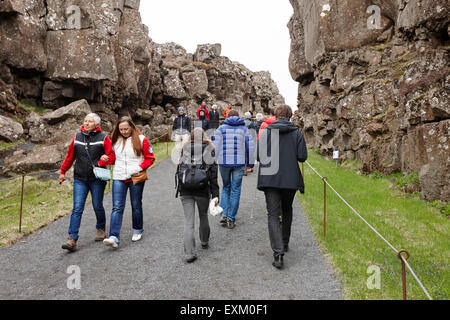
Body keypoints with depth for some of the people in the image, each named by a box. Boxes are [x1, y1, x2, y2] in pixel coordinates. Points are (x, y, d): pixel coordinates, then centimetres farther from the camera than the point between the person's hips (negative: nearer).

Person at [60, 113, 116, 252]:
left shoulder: (103, 138, -3)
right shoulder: (77, 137, 7)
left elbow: (112, 156, -5)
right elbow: (70, 156, 16)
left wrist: (99, 163, -18)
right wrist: (63, 172, 20)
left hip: (97, 179, -2)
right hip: (80, 179, 2)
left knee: (98, 206, 10)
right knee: (77, 208, -4)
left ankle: (101, 229, 34)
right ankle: (72, 239, -4)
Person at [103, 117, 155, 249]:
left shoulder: (141, 139, -4)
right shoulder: (116, 140, 7)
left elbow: (150, 158, -2)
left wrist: (140, 168, -14)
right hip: (119, 178, 2)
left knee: (136, 206, 11)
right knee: (117, 207, -6)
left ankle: (137, 231, 32)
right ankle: (114, 238, -11)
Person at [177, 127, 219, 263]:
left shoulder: (185, 150, 3)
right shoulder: (209, 150, -2)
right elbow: (213, 175, -5)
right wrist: (215, 195, -4)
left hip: (185, 191, 1)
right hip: (203, 190, 0)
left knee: (188, 221, 2)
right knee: (203, 216, 21)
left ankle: (189, 253, -3)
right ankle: (204, 242, 40)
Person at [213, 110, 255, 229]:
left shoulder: (221, 128, 5)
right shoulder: (244, 129, 8)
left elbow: (215, 147, -1)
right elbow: (250, 147, 4)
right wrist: (250, 163, 10)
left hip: (224, 162, 0)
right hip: (239, 163, 0)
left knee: (226, 187, 17)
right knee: (235, 190, 6)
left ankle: (224, 214, 6)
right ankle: (231, 219, 7)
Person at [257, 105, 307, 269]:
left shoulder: (265, 132, -2)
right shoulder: (297, 133, -1)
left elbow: (259, 156, -2)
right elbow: (302, 157, -5)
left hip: (269, 179, -1)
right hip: (290, 179, 2)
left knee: (273, 215, -1)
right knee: (287, 211, 22)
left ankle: (278, 253, -12)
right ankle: (285, 243, 35)